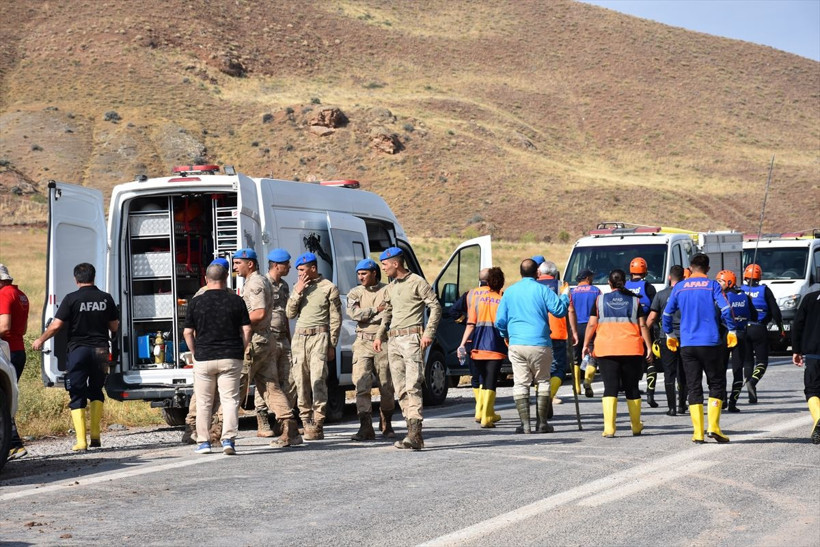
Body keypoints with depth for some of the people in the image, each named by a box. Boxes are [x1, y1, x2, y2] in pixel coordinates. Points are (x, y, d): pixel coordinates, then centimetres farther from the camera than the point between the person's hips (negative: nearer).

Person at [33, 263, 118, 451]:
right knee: (96, 391, 18)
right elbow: (115, 326, 9)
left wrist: (40, 340, 6)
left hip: (78, 349, -3)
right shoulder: (105, 298, 3)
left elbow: (56, 325, -10)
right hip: (100, 349, 3)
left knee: (77, 395, 2)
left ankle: (81, 440, -5)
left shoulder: (71, 299, -7)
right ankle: (95, 435, 10)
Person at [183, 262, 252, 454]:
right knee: (230, 399, 1)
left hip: (203, 358, 0)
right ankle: (229, 439, -10)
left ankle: (203, 441, 13)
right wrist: (241, 351, 9)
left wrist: (195, 353, 11)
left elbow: (187, 332, 1)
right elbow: (247, 330, -1)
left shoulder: (196, 302, 0)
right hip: (230, 358, 0)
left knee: (204, 402, 10)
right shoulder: (236, 301, 0)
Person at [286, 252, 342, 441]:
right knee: (301, 381, 3)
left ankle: (317, 424, -13)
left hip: (319, 336, -6)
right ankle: (306, 422, 10)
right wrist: (298, 292, -2)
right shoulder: (298, 287, 16)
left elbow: (336, 318, -1)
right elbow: (290, 313, 11)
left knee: (318, 380, -12)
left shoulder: (329, 288, 0)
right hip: (300, 337, 6)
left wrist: (332, 345, -5)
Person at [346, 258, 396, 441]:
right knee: (362, 386, -9)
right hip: (363, 343, 1)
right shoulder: (355, 293, 10)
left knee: (387, 387, 5)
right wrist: (376, 310, -9)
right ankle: (366, 428, -11)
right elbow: (353, 313, -7)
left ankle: (386, 425, 23)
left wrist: (365, 316, -11)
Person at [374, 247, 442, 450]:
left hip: (412, 337, -8)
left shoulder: (417, 282, -4)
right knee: (401, 389, 3)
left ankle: (414, 434, -23)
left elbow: (435, 307, -6)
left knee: (412, 387, -16)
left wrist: (428, 333, -14)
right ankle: (414, 433, 5)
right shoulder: (390, 287, 19)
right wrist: (379, 336, 19)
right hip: (393, 340, 8)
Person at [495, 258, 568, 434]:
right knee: (543, 382, 10)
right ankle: (541, 423, 8)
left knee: (520, 384, 5)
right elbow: (559, 310, -8)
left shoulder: (509, 292, 8)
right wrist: (564, 294, 10)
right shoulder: (542, 290, -3)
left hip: (516, 345, 2)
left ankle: (525, 424, -1)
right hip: (539, 344, -2)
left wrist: (505, 335, 28)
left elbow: (500, 321, 9)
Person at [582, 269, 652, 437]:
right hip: (632, 349, 1)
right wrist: (649, 346, 8)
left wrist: (586, 344, 10)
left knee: (610, 387, -4)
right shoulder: (634, 300, 6)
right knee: (632, 387, 12)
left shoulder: (600, 300, 5)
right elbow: (642, 326, 4)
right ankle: (636, 426, 22)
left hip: (606, 348, -1)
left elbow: (592, 324, 3)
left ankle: (609, 428, -16)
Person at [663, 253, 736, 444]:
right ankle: (713, 426, -4)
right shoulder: (712, 285, -2)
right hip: (710, 343, -2)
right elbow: (725, 310, -12)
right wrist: (731, 331, 0)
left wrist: (669, 335, 24)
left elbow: (667, 313, 10)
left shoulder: (679, 287, 7)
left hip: (687, 344, 2)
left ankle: (698, 433, 1)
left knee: (694, 388, 6)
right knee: (717, 384, 9)